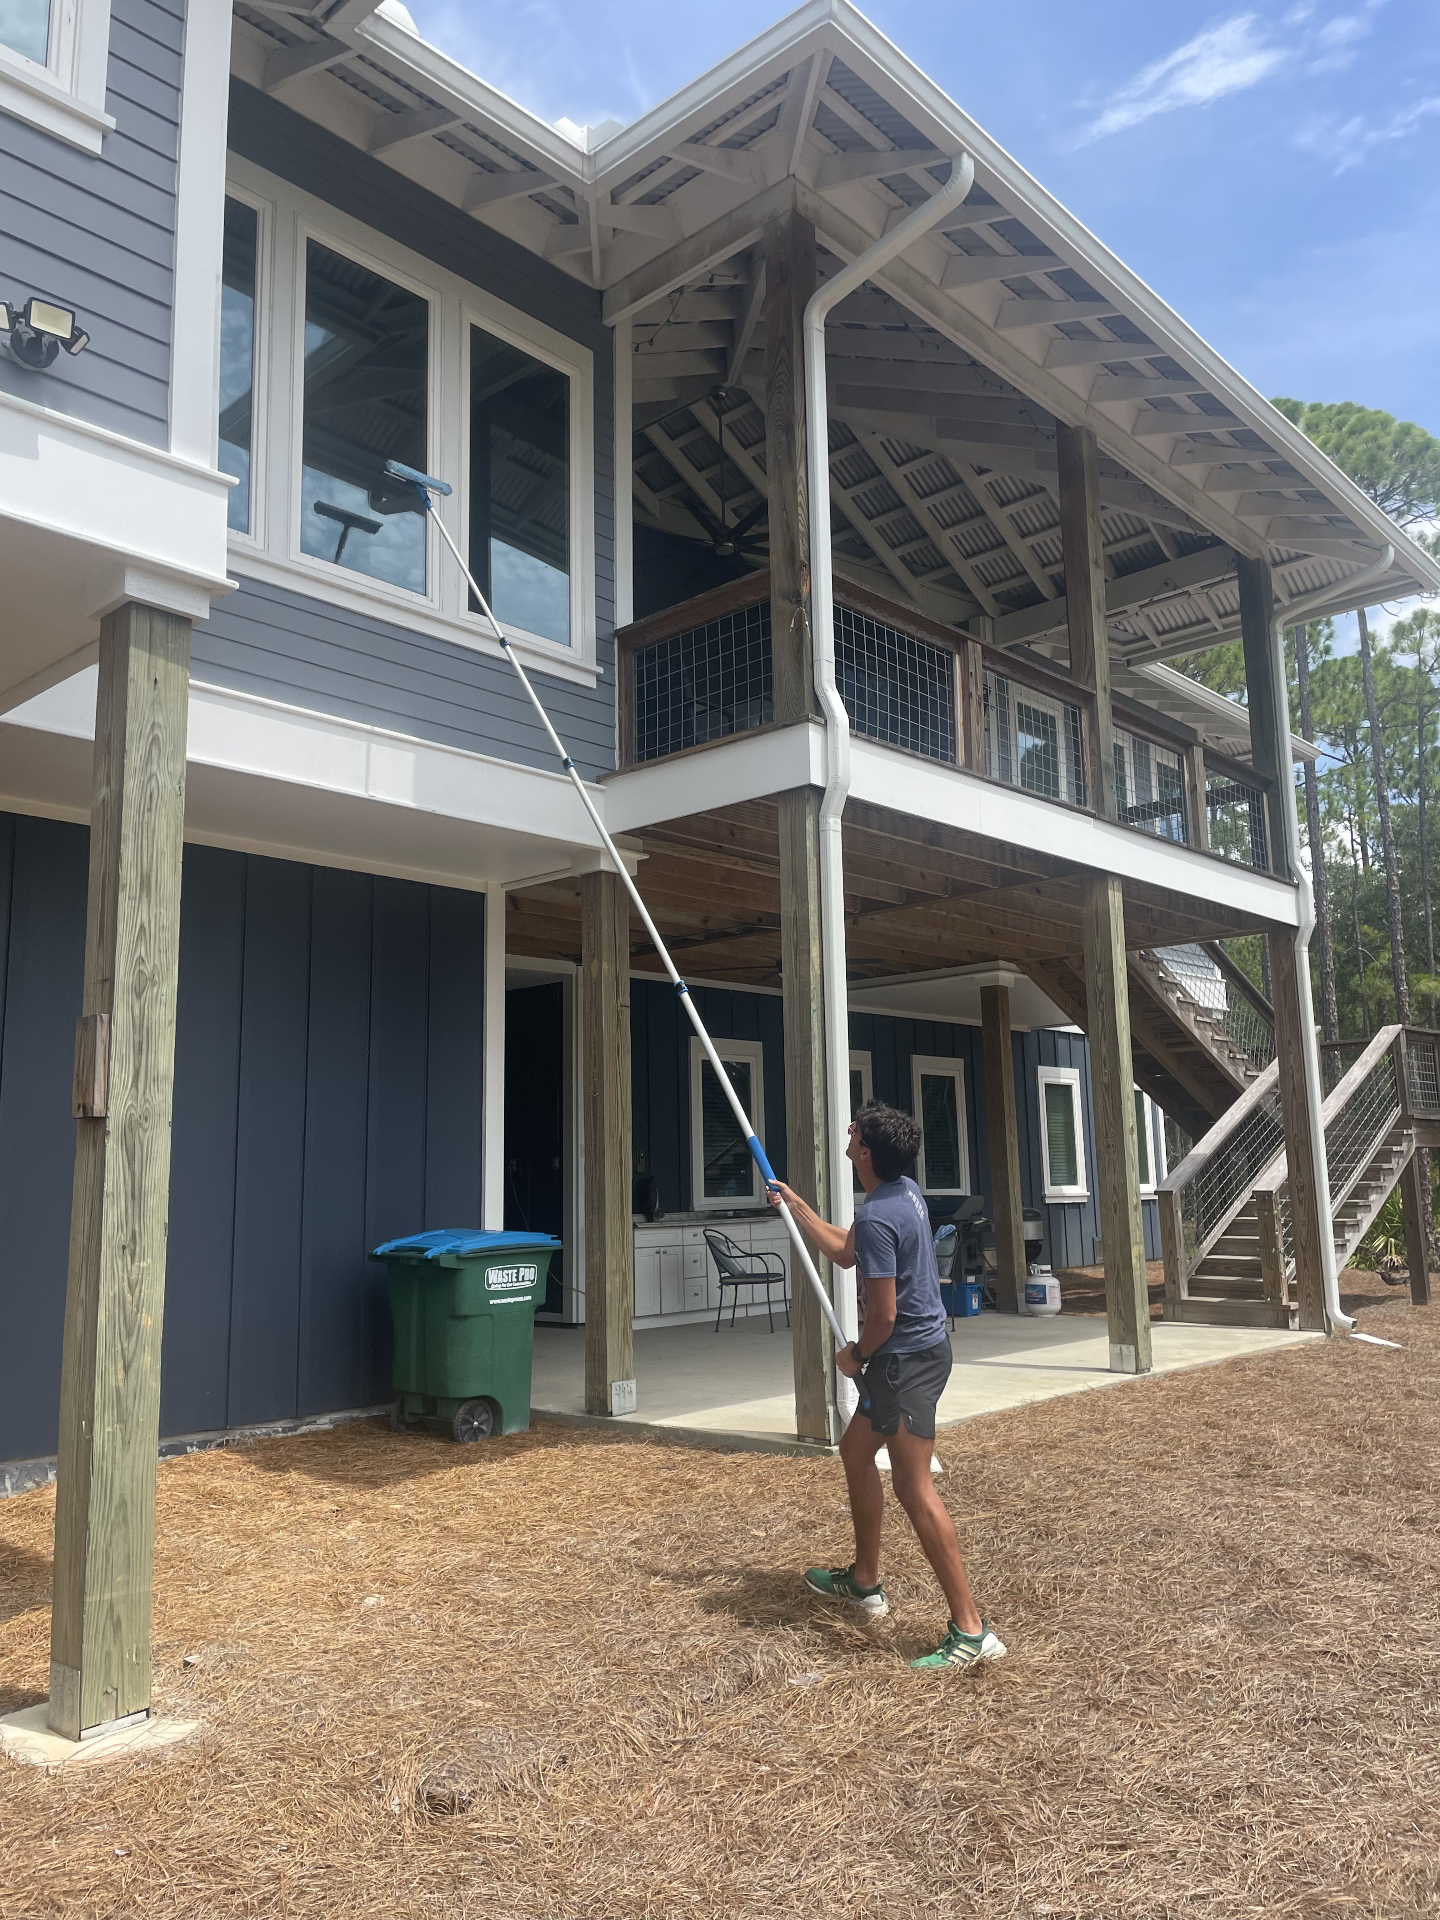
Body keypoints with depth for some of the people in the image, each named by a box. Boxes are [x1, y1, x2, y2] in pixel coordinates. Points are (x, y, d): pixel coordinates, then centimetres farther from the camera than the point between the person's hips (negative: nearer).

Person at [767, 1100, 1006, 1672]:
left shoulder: (876, 1217, -24)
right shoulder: (906, 1191, 7)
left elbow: (883, 1315, -23)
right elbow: (846, 1254, 22)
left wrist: (856, 1356, -4)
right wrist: (796, 1207, 28)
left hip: (905, 1358, -11)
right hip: (922, 1349, 11)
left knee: (914, 1487, -8)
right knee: (856, 1451, 22)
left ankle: (970, 1629, -4)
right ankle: (864, 1582, 35)